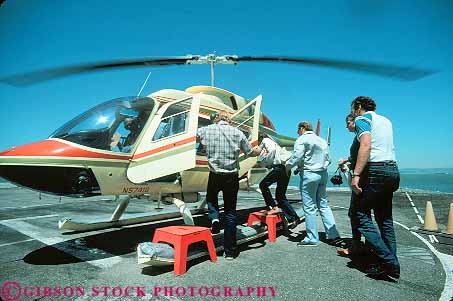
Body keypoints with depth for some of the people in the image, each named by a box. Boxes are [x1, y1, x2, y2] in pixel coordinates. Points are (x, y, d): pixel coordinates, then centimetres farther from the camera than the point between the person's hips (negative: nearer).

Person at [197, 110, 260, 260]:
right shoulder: (238, 133, 1)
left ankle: (214, 218, 5)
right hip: (232, 177, 1)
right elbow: (251, 152, 9)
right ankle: (230, 250, 15)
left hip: (215, 175, 0)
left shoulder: (208, 130, -1)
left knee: (211, 197, 32)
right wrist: (259, 150, 32)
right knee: (230, 212, 10)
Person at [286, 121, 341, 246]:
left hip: (309, 174, -7)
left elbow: (297, 157, -15)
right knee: (324, 205, 13)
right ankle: (333, 235, 13)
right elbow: (328, 159, 17)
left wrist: (288, 166, 0)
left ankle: (312, 238, 6)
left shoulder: (302, 139, -5)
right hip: (323, 174, 8)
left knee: (309, 208, -1)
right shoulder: (322, 141, 18)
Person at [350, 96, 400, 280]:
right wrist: (349, 160, 43)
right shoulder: (386, 120, 25)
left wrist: (356, 174, -24)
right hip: (392, 169, 9)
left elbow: (366, 145, -18)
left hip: (375, 170, -9)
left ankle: (389, 262, -8)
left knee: (362, 216, -4)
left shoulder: (362, 119, 0)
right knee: (385, 219, 12)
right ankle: (391, 266, 14)